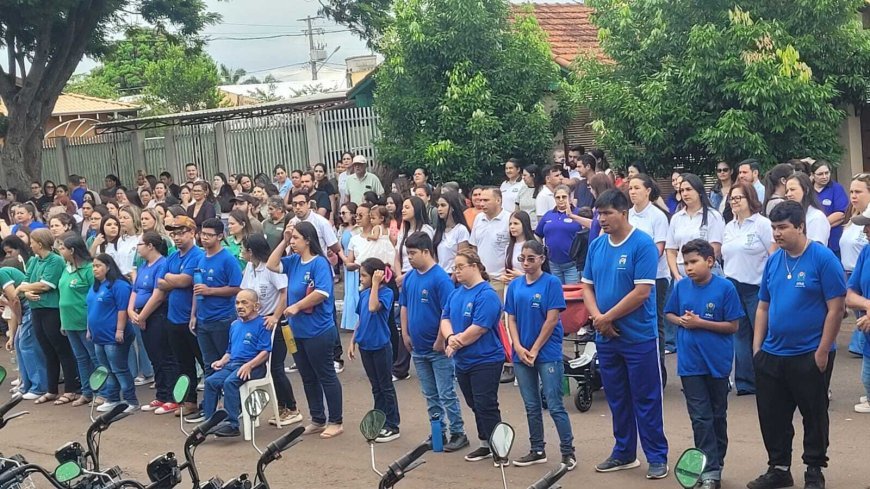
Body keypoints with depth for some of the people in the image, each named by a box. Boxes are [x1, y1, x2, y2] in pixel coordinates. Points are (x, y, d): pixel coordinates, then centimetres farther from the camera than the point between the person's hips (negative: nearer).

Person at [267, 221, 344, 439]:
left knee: (326, 376, 2)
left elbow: (322, 293, -26)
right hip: (297, 331, 8)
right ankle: (318, 420, 26)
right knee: (308, 378, 15)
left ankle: (336, 422, 11)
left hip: (319, 332, -8)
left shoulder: (319, 263, -16)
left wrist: (296, 306, -19)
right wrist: (283, 242, 2)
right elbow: (271, 265, 11)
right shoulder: (294, 261, 7)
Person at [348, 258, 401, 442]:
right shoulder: (364, 294, 6)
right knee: (376, 387, 15)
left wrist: (375, 284, -25)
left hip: (381, 346, -6)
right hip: (365, 346, 7)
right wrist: (353, 341, 12)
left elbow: (373, 307, -33)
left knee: (386, 387, 2)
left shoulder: (386, 292, -14)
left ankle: (392, 427, 9)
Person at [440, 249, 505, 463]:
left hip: (485, 360, -8)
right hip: (463, 361, 8)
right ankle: (486, 444, 28)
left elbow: (479, 329, -23)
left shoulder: (486, 295, -18)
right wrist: (451, 337, -15)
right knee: (475, 405, 16)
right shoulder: (456, 293, 9)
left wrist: (456, 344, -12)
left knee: (486, 406, -7)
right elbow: (445, 319, 6)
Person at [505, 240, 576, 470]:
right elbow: (511, 319, 7)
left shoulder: (551, 283, -8)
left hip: (547, 354, -5)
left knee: (554, 406, -5)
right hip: (521, 354, 5)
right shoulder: (515, 286, 6)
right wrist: (519, 347, -8)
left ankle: (568, 452, 3)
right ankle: (537, 450, 21)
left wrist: (534, 350, -11)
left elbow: (552, 320, -12)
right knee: (531, 406, 12)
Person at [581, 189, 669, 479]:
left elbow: (642, 292, -18)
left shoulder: (643, 245, -13)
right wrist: (597, 317, -8)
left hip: (638, 336, -6)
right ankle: (624, 453, 25)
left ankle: (657, 457, 8)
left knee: (646, 400, 0)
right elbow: (587, 285, 10)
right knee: (617, 398, 14)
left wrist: (607, 318, -14)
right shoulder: (596, 245, 7)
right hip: (605, 337, 6)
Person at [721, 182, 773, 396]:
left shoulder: (762, 224, -5)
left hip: (757, 287, -6)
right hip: (733, 288, 6)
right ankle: (745, 382, 13)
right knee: (740, 335, 8)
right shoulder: (729, 228, 14)